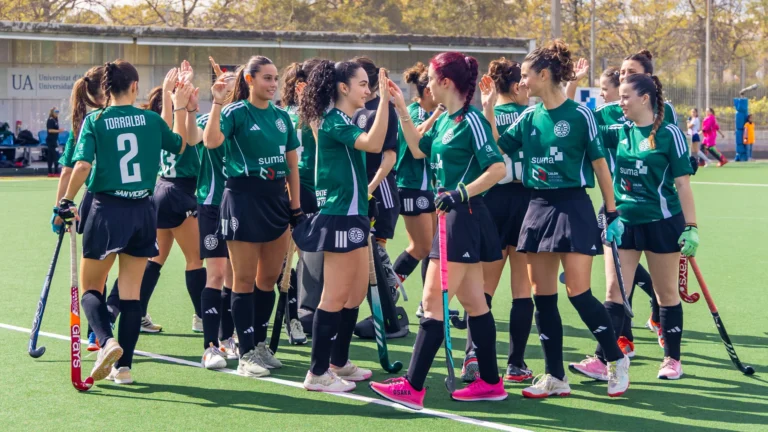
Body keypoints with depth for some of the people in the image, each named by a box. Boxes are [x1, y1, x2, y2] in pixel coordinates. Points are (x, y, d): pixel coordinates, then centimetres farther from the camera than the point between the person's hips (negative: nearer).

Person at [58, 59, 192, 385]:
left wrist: (66, 202, -6)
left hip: (107, 210, -2)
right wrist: (180, 107, 28)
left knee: (90, 287, 10)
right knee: (131, 291, 9)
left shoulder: (95, 121, -6)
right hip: (142, 211, 2)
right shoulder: (151, 119, 1)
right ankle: (123, 365, 8)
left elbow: (83, 165, -15)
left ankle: (107, 341, -17)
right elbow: (180, 145, 19)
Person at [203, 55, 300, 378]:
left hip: (277, 199, 6)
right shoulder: (236, 112, -6)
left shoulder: (281, 116, 10)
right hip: (244, 197, -6)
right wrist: (218, 102, -28)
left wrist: (296, 206, 10)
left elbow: (292, 163, 13)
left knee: (270, 277, 11)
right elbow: (211, 141, -25)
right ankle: (246, 354, 4)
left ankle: (260, 344, 24)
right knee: (244, 279, 0)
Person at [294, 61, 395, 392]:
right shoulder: (334, 122, -15)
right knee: (336, 297, -5)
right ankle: (318, 373, 1)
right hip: (339, 217, -10)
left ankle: (339, 363, 24)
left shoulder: (342, 121, 15)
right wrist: (384, 98, -30)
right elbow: (374, 143, -32)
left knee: (356, 293, 15)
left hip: (353, 216, 10)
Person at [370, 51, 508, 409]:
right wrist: (402, 111, 17)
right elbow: (419, 149, 23)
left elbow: (497, 168, -19)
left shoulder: (471, 121, -14)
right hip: (452, 217, 9)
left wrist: (461, 193, -26)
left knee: (434, 301, -8)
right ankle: (490, 382, 18)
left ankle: (413, 387, -6)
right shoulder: (445, 119, 11)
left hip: (464, 217, -9)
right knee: (473, 301, 12)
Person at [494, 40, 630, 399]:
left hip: (574, 208, -6)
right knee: (542, 297, 5)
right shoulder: (529, 117, 8)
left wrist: (612, 213, -3)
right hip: (539, 207, 6)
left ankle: (617, 361, 12)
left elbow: (599, 164, -3)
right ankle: (555, 377, 14)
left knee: (578, 293, -9)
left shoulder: (579, 114, -7)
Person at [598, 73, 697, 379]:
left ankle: (672, 359, 20)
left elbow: (682, 183, -8)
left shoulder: (669, 133, -8)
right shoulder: (620, 132, 5)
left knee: (666, 293, 8)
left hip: (661, 224, -4)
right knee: (615, 292, 0)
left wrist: (691, 227, -12)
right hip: (624, 222, 4)